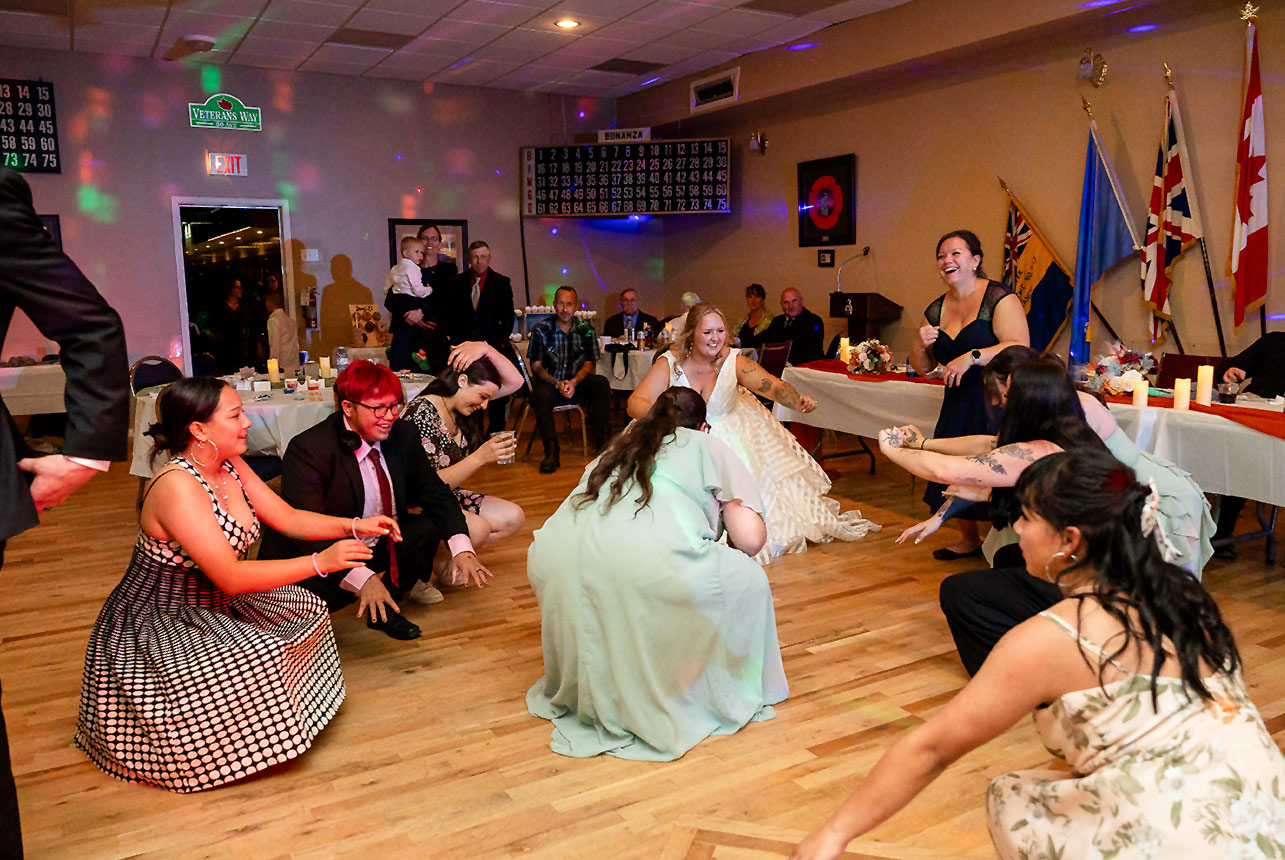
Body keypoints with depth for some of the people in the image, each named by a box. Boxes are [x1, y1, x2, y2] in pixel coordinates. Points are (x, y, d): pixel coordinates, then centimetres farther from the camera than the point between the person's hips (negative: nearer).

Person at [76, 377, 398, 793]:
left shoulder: (231, 467, -2)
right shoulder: (177, 487, -29)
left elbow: (287, 517, 5)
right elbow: (231, 577, -32)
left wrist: (355, 526, -8)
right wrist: (320, 562, -34)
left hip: (209, 603, 9)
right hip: (155, 625, -9)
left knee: (305, 611, 7)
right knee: (259, 658, -27)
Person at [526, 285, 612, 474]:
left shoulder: (585, 329, 2)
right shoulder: (541, 330, -2)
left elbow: (589, 363, 2)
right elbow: (536, 366, -3)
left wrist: (574, 382, -18)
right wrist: (557, 384, -20)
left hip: (577, 383, 2)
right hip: (550, 382, -2)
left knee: (601, 384, -26)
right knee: (541, 392, -35)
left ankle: (601, 441, -20)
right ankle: (551, 451, -32)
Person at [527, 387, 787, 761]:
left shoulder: (614, 449, 37)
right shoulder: (708, 447, 24)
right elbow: (749, 538, 13)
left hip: (553, 559, 6)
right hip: (648, 558, -5)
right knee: (748, 581, 17)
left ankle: (585, 695, 44)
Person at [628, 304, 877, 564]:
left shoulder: (734, 362, -10)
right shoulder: (669, 363, -14)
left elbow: (775, 386, -21)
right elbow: (636, 403, -22)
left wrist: (798, 402, -44)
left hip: (727, 433, 2)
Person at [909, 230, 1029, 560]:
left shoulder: (999, 298, -10)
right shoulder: (935, 311, 9)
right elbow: (922, 367, 16)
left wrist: (973, 357, -28)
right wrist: (922, 345, -5)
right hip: (959, 403, 6)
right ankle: (969, 541, 28)